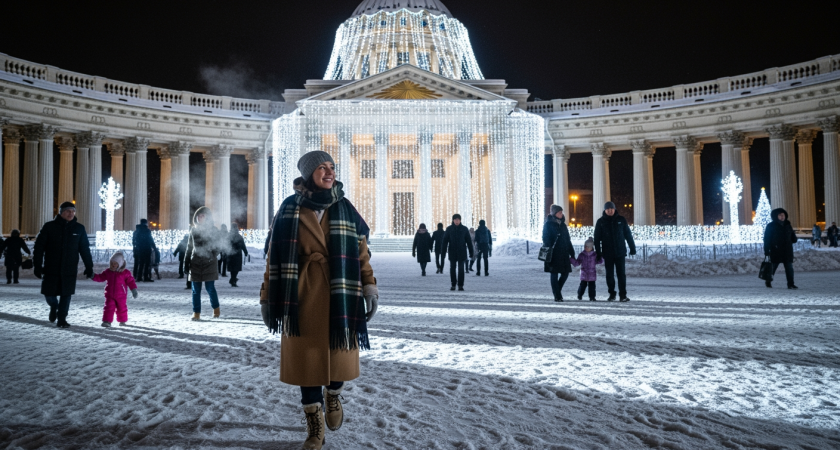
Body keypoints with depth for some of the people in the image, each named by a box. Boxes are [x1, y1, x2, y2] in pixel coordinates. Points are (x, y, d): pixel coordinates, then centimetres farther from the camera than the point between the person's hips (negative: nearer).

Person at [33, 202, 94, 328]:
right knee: (49, 293, 5)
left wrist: (89, 267, 1)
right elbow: (39, 246, -1)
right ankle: (54, 306, 37)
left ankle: (62, 319, 10)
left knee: (66, 294, -1)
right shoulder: (49, 226, -2)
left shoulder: (79, 229, 3)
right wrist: (37, 266, -5)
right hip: (51, 268, 0)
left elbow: (85, 249, 6)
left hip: (70, 269, 1)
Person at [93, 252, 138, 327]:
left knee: (121, 308, 11)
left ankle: (122, 321, 28)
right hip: (109, 295, 2)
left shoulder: (125, 273, -7)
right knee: (109, 307, -7)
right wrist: (94, 276, -9)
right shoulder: (108, 272, 3)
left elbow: (130, 281, -5)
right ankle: (107, 321, -7)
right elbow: (100, 277, 8)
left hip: (121, 296, -2)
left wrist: (134, 290, -10)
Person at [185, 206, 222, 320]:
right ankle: (196, 313, 8)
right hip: (195, 263, 3)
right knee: (196, 290, 2)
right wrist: (186, 262, 8)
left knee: (210, 288, -2)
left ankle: (216, 308, 19)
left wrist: (213, 255, -17)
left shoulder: (213, 230, 1)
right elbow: (189, 247, 14)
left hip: (209, 263, -3)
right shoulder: (193, 230, 10)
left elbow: (216, 246, 1)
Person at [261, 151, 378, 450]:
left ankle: (333, 395, 38)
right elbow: (275, 255, 4)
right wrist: (267, 297, 2)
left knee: (338, 354, 4)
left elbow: (362, 251, 6)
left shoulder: (345, 209, 6)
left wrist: (370, 287, -4)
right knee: (306, 359, 3)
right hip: (303, 295, -1)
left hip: (339, 295, 1)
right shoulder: (290, 209, 2)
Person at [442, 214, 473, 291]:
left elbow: (469, 241, 3)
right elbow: (445, 240, 0)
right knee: (452, 269, 5)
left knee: (461, 269, -1)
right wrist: (443, 252, -8)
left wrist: (471, 253, 1)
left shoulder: (464, 229, 0)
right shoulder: (449, 229, 1)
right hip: (452, 252, 1)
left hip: (462, 252, -1)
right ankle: (453, 285, 16)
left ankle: (460, 285, 6)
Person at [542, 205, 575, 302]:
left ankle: (557, 291, 23)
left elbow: (568, 240, 17)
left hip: (563, 254, 6)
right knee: (554, 274, -1)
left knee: (565, 273, 4)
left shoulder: (562, 225, 15)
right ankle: (557, 296, 4)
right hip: (554, 254, -6)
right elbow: (546, 240, -9)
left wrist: (571, 253, 14)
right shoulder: (548, 225, -4)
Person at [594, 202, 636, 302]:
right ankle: (612, 294, 16)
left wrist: (632, 248, 4)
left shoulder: (621, 220, 4)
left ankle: (623, 295, -2)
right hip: (607, 253, 1)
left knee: (621, 274, -4)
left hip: (620, 252, -1)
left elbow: (628, 234, 7)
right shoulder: (600, 222, 3)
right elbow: (597, 238, 2)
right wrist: (598, 252, -3)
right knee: (610, 274, 6)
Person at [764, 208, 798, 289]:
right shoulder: (771, 226, -4)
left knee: (789, 268, -2)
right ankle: (768, 281, 26)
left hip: (787, 252, 4)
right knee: (772, 267, 6)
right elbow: (767, 240, -6)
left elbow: (793, 238, 21)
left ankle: (790, 284, 0)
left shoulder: (787, 225, 12)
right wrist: (767, 251, -12)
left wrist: (794, 239, -3)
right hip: (775, 252, -4)